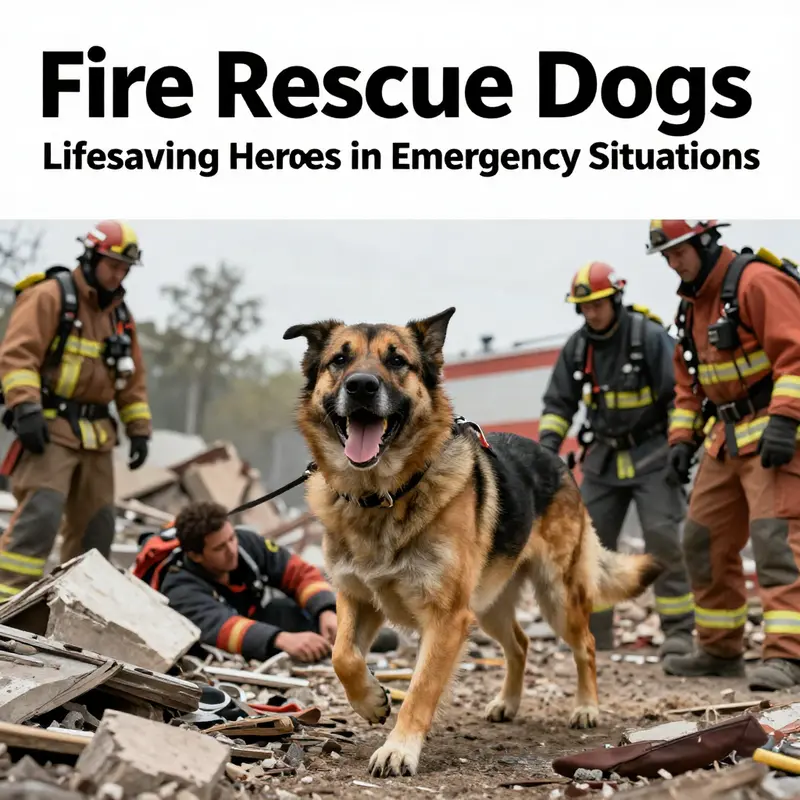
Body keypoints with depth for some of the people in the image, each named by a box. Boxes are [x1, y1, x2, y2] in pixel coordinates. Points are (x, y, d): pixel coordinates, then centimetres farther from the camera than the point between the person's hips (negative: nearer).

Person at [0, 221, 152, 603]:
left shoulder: (119, 314, 17)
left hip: (94, 434, 8)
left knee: (96, 521, 10)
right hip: (49, 428, -8)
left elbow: (133, 379, 21)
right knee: (41, 513, -19)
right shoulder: (51, 295, -6)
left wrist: (139, 429, 15)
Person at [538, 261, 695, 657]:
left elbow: (681, 394, -16)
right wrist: (548, 444, -8)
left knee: (662, 538, -14)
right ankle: (594, 631, 11)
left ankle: (678, 631, -5)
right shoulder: (577, 346, 1)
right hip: (605, 457, 5)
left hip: (652, 453, -5)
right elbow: (559, 402, 6)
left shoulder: (651, 337, -15)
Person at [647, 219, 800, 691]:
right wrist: (683, 437, 14)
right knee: (705, 542, 11)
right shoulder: (693, 302, 16)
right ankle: (720, 651, 21)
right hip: (727, 436, 9)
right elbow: (689, 377, 22)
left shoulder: (757, 281, -13)